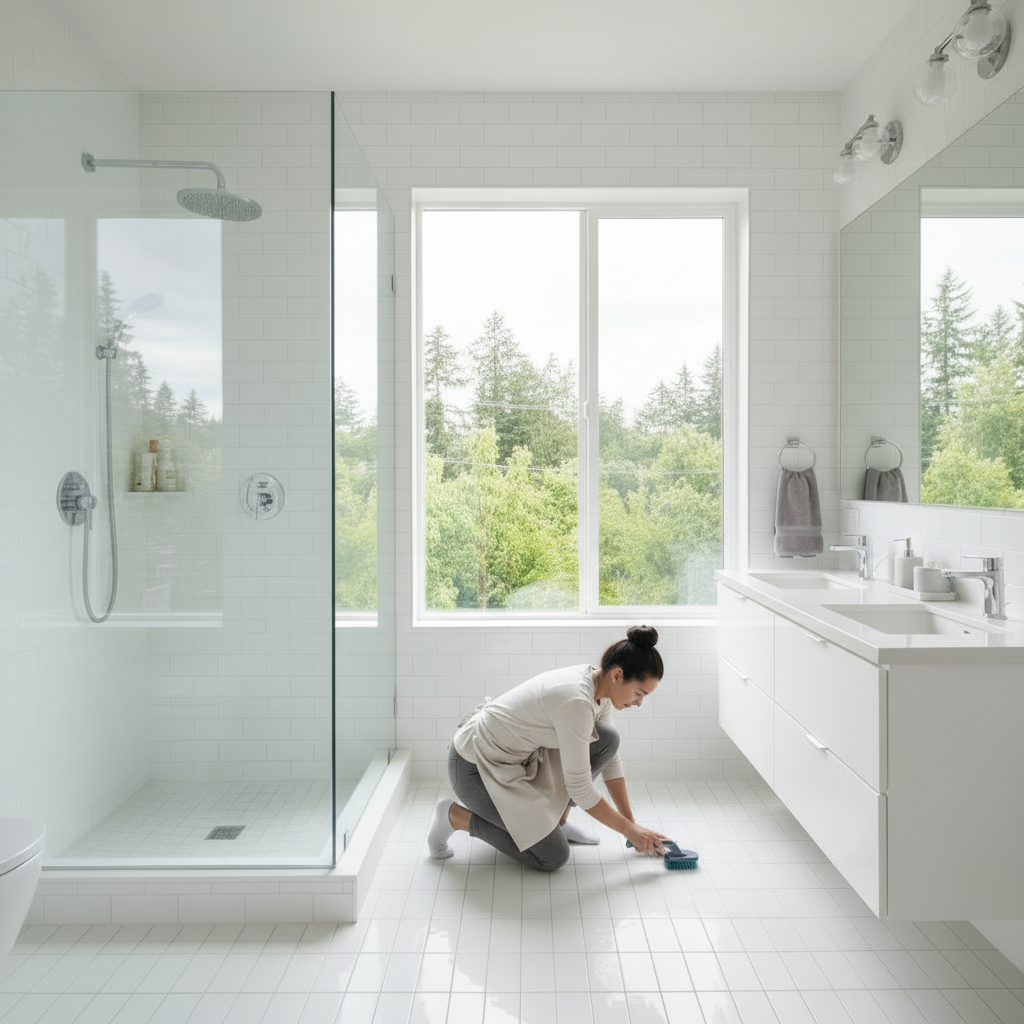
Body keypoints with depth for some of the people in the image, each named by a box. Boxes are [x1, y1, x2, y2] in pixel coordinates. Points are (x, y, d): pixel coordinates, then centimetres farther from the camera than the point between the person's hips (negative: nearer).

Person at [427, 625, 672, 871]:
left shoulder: (598, 687, -4)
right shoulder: (576, 701, -32)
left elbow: (610, 758, 8)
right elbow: (580, 788, -25)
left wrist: (631, 822, 7)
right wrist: (629, 830, -12)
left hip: (516, 753, 8)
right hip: (475, 767, -8)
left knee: (606, 739, -5)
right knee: (553, 856, -7)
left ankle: (556, 817, 11)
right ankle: (455, 816, 3)